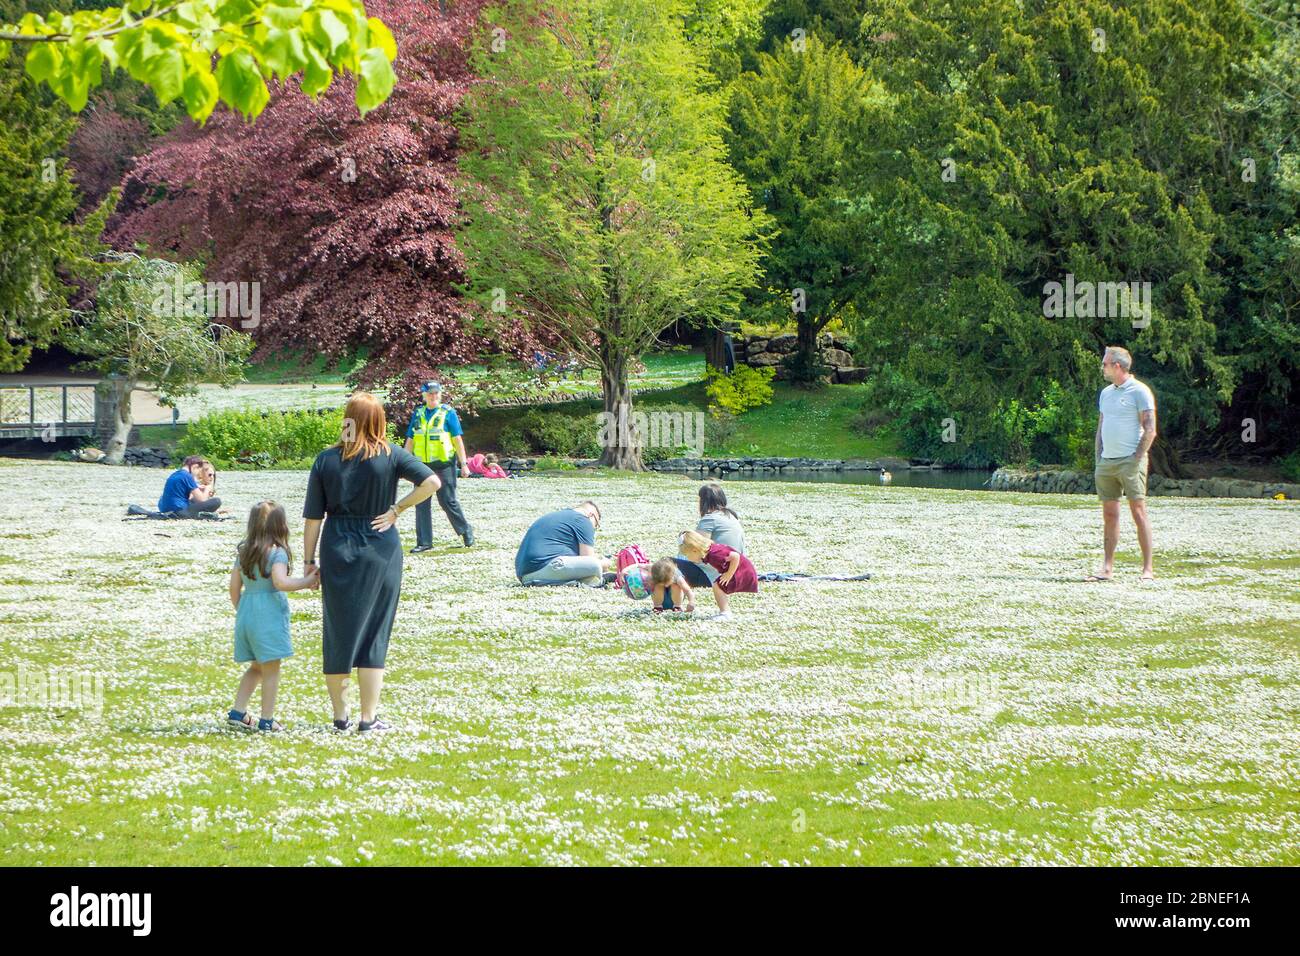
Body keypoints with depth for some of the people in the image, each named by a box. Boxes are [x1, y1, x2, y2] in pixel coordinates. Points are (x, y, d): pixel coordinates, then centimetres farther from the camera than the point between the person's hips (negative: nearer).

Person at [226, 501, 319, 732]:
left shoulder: (243, 552, 9)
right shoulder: (277, 553, -11)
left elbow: (234, 587, 11)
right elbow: (280, 582, -25)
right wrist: (307, 581, -15)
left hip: (246, 614, 7)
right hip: (269, 616, -7)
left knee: (256, 667, 18)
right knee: (271, 669, 1)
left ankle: (238, 711, 13)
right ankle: (267, 719, 2)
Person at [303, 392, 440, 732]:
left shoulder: (326, 460, -2)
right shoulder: (390, 455, -4)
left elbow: (313, 518, -1)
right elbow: (431, 481, -15)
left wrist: (309, 561, 6)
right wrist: (397, 509, -5)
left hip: (337, 551, 1)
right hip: (380, 551, -1)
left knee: (337, 631, 10)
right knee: (374, 632, 5)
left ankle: (340, 715, 16)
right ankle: (368, 717, 4)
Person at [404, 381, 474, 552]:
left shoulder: (448, 413, 0)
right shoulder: (417, 414, 12)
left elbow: (458, 440, -1)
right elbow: (410, 441, 16)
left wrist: (463, 463, -5)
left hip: (443, 464, -4)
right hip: (422, 465, 4)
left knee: (448, 502, -2)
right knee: (421, 504, 2)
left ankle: (466, 531, 18)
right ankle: (424, 542, 8)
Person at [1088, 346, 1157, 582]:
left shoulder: (1139, 391, -5)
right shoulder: (1106, 393, 18)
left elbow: (1150, 429, -9)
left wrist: (1137, 458, -14)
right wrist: (1098, 460, 13)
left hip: (1130, 461, -7)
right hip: (1106, 461, 7)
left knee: (1138, 511, -8)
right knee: (1109, 515, 5)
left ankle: (1148, 569, -7)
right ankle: (1107, 568, 6)